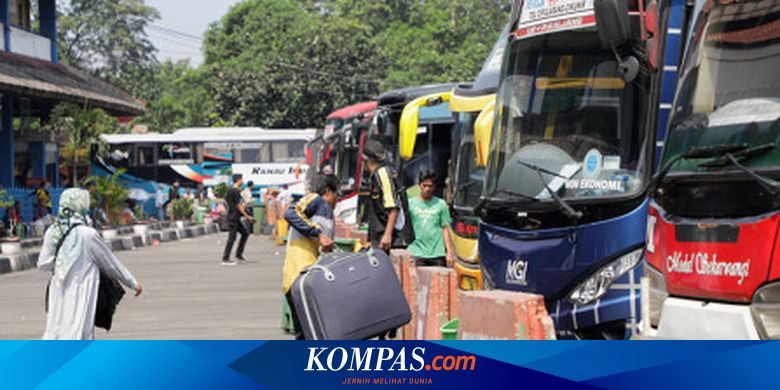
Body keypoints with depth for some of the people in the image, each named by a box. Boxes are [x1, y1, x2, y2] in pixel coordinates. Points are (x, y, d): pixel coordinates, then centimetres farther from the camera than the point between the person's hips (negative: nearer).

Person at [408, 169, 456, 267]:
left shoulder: (441, 204, 7)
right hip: (417, 253, -1)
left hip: (438, 253, 1)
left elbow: (445, 229, 8)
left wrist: (449, 252, 3)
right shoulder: (410, 203, 5)